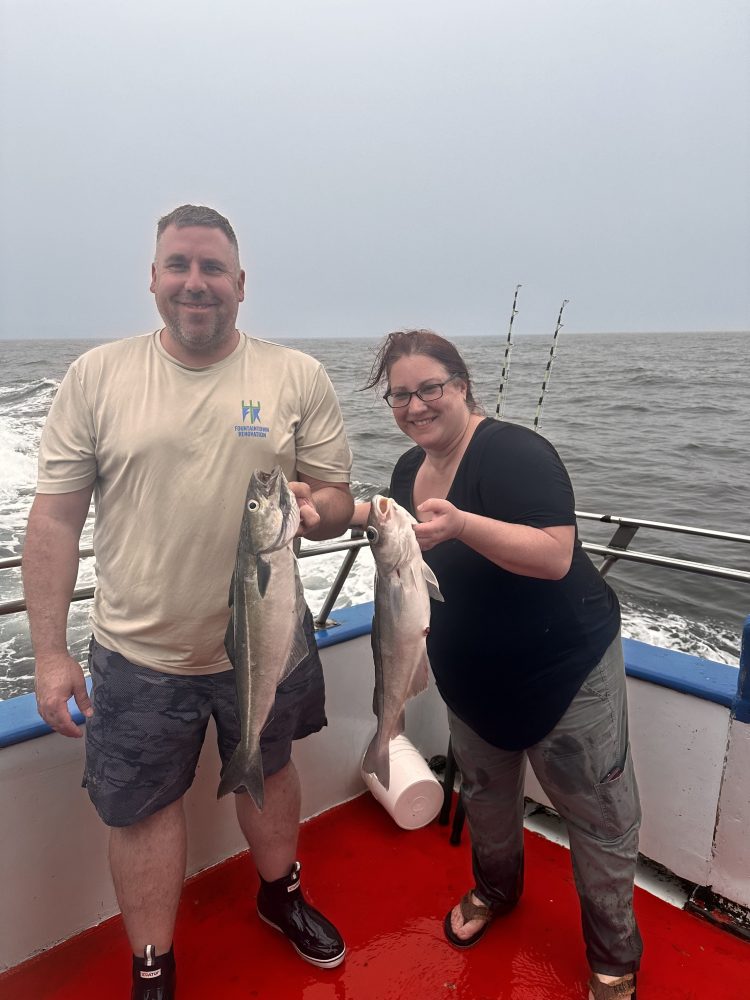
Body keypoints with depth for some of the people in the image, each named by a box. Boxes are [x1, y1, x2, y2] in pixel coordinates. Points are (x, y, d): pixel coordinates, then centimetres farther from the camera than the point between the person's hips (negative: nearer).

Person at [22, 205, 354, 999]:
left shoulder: (298, 377, -4)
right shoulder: (95, 376, -5)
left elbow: (337, 503, 0)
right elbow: (55, 519, -4)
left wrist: (311, 508, -24)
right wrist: (49, 653, -6)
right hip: (137, 657, 0)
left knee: (269, 771, 23)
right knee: (141, 809, 13)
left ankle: (280, 896, 53)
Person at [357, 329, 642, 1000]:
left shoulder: (512, 452, -24)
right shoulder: (410, 468, 0)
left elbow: (555, 556, -33)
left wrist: (461, 523, -45)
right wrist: (361, 514, 3)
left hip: (566, 672, -6)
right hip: (470, 680, 7)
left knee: (600, 819, 8)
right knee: (486, 797, 24)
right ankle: (496, 891, 53)